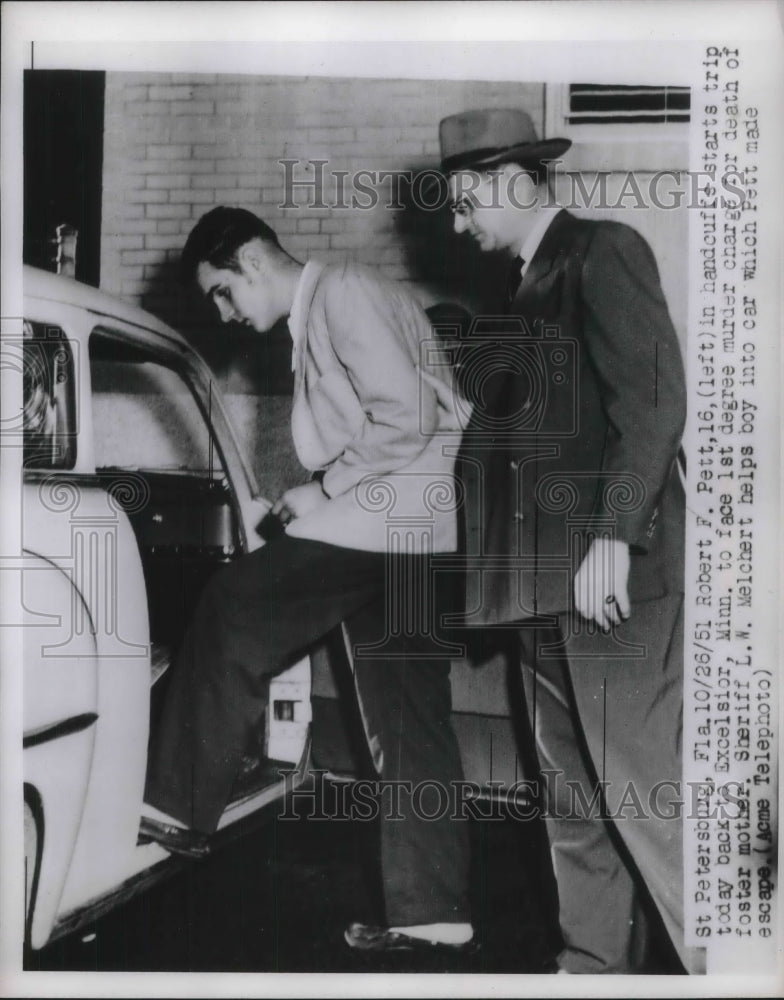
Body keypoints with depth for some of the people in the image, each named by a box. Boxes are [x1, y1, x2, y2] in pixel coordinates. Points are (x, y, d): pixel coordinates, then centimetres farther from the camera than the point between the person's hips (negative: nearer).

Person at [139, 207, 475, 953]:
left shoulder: (342, 292, -8)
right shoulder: (318, 312, 22)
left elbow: (406, 418, -18)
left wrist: (321, 486, -12)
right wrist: (323, 495, 9)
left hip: (374, 525, -10)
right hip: (403, 537, 10)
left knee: (229, 613, -2)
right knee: (409, 728, 8)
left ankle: (181, 809, 8)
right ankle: (431, 911, 15)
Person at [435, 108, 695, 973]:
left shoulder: (604, 252, -5)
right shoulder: (523, 286, 21)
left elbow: (654, 400, -14)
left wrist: (612, 537, -20)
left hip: (612, 572, -8)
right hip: (544, 576, 9)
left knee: (640, 789, -7)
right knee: (572, 796, 12)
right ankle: (595, 964, 23)